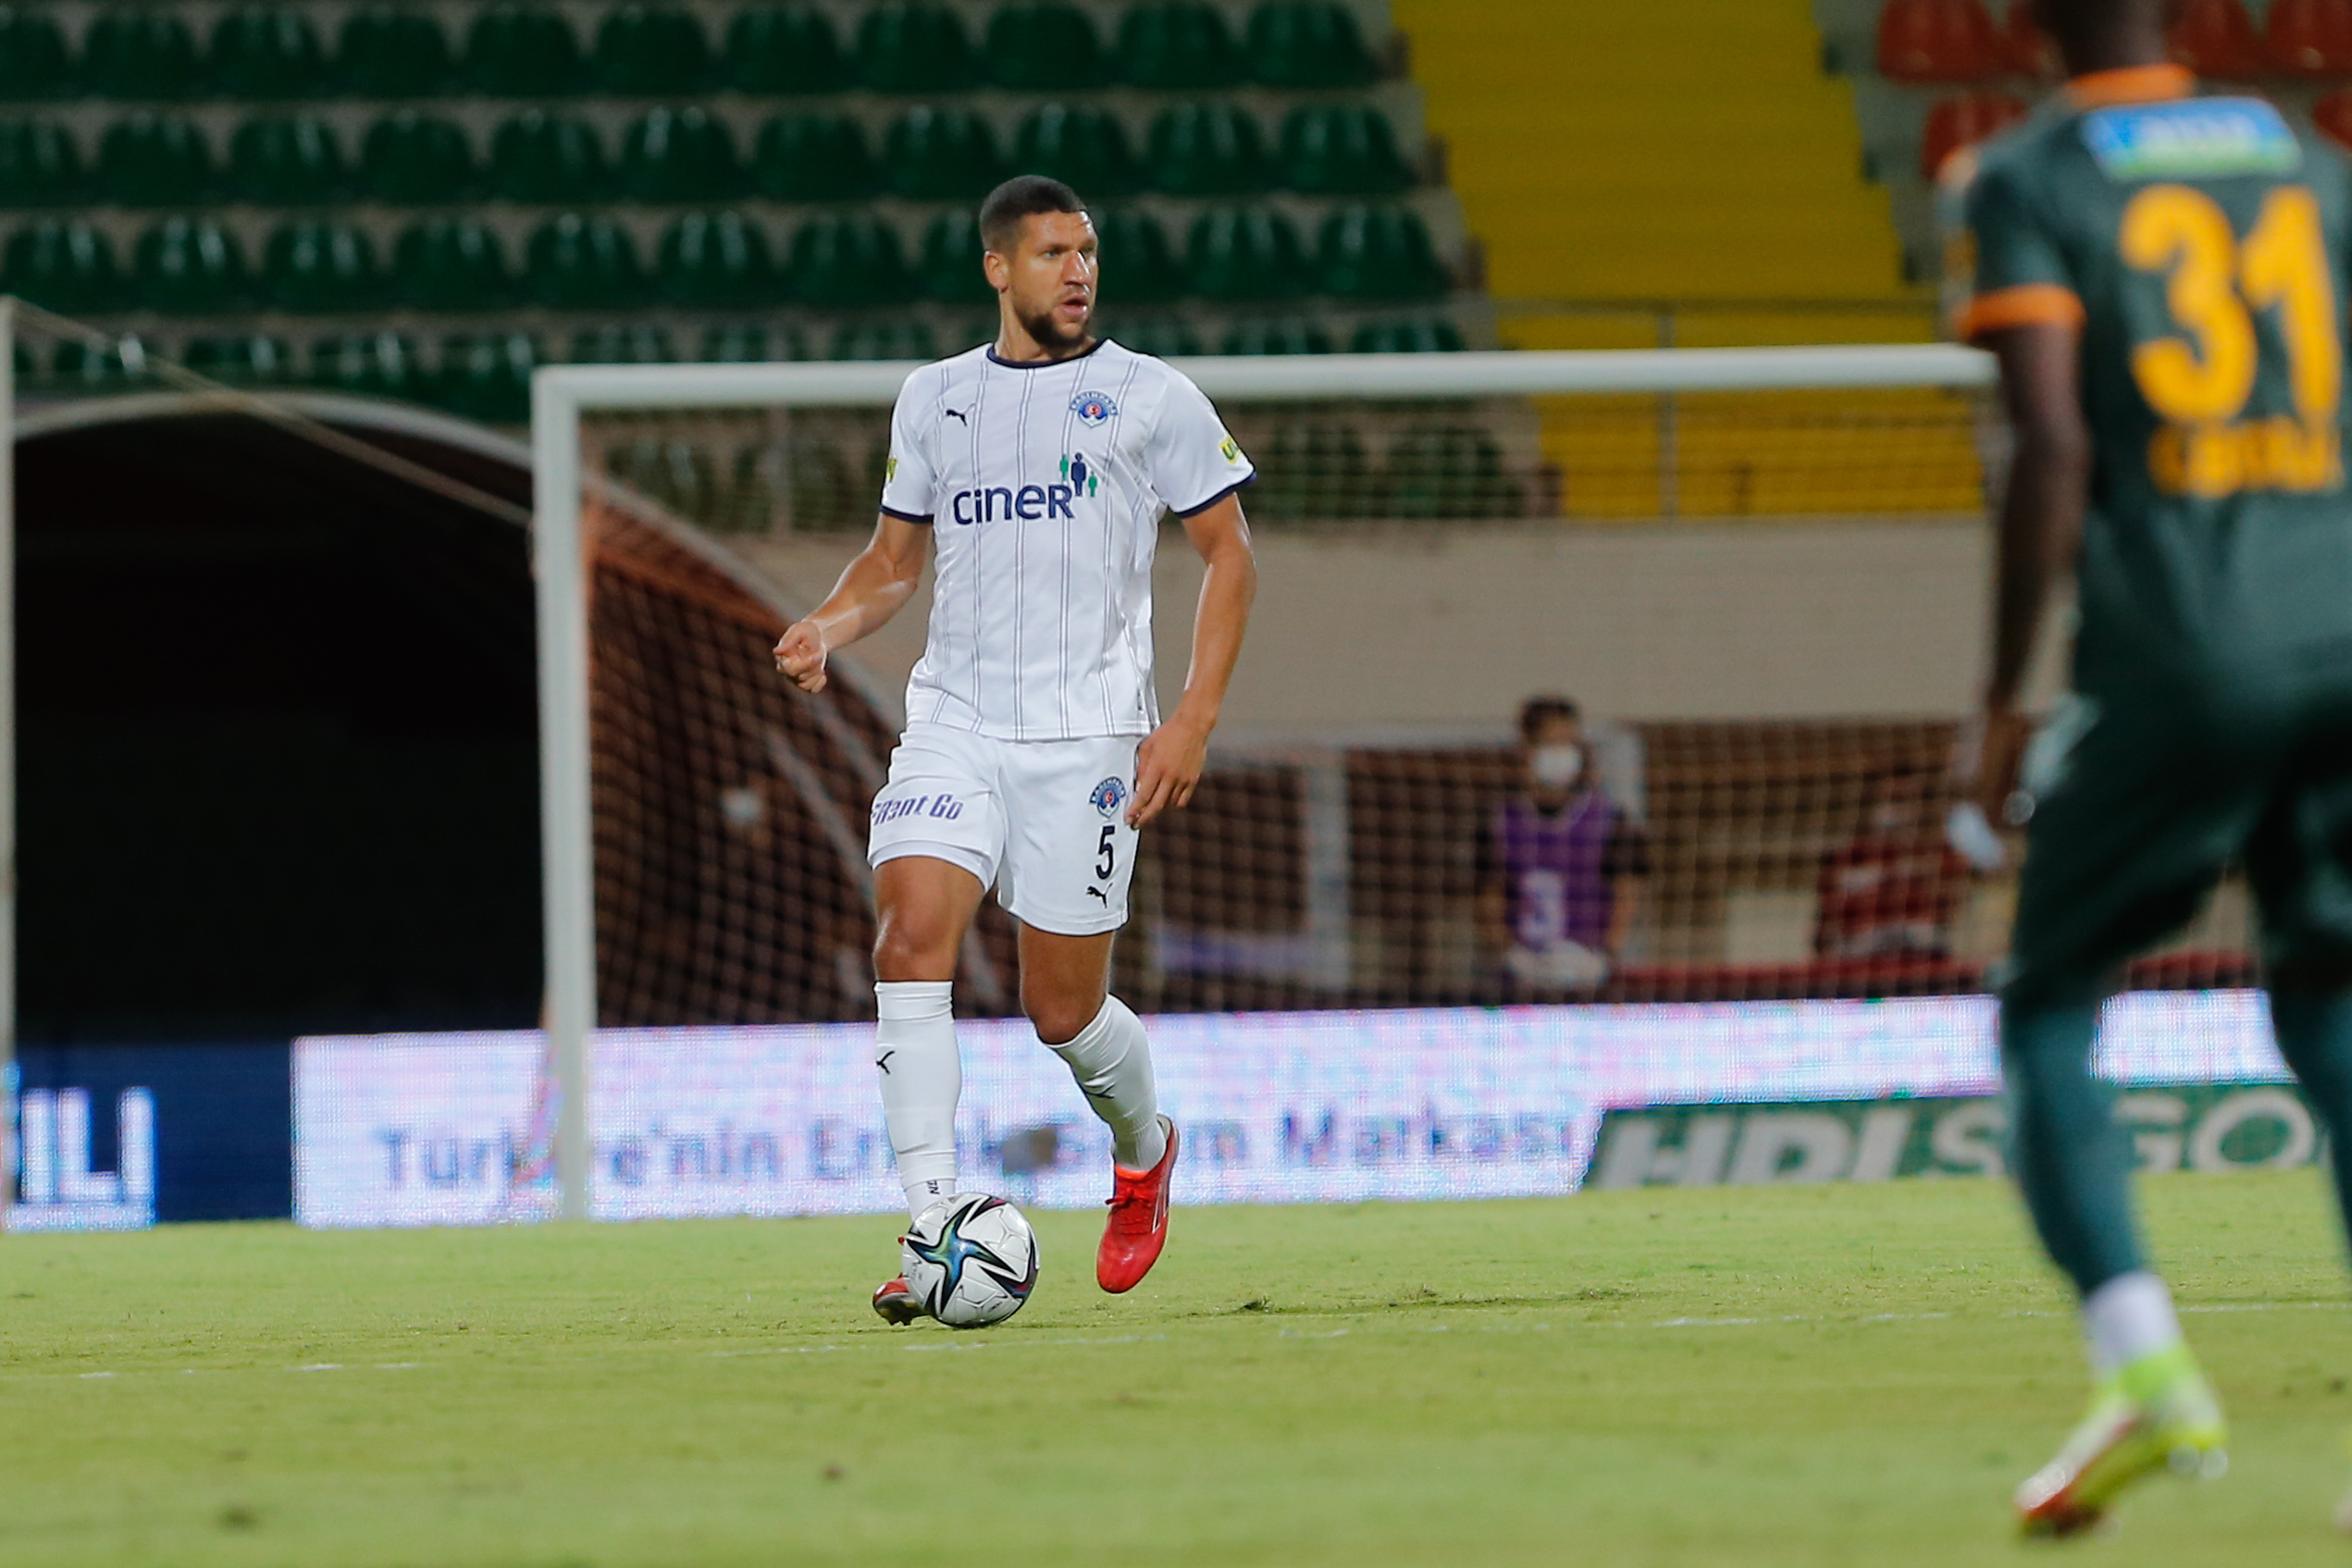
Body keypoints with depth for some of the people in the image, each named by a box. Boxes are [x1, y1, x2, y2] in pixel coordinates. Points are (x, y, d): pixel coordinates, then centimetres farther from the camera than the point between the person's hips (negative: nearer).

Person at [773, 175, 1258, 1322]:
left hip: (1087, 733, -2)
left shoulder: (1151, 399, 2)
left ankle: (1143, 1150, 35)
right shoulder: (934, 400, 12)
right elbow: (896, 556, 21)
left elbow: (1228, 552, 5)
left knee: (1063, 1008, 0)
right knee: (911, 936, -20)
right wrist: (827, 626, -1)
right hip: (952, 722, 2)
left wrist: (1193, 723, -5)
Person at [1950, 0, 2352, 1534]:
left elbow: (2056, 445, -10)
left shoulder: (2030, 181, 0)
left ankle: (2143, 1364, -11)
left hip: (2175, 661, -4)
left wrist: (2001, 699, -5)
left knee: (2047, 1012, 9)